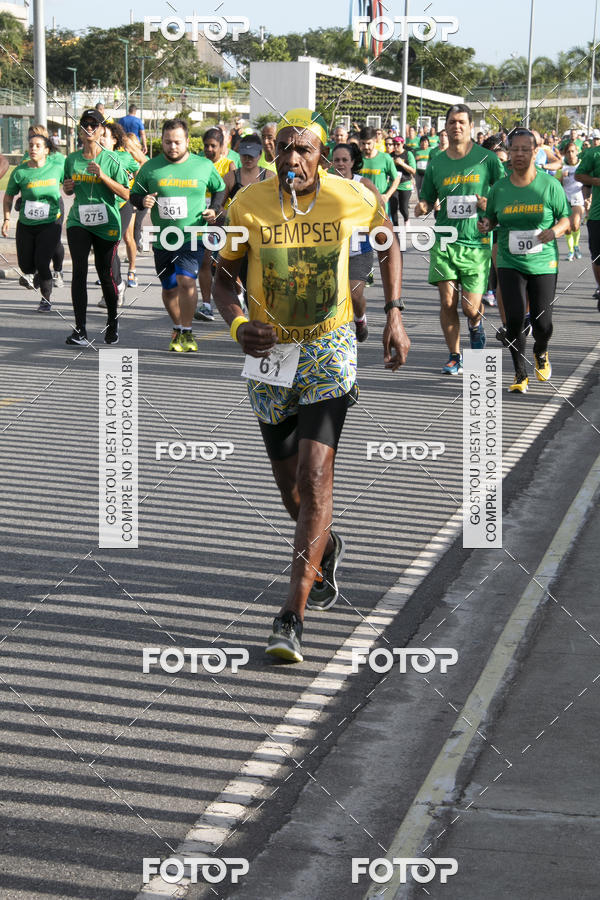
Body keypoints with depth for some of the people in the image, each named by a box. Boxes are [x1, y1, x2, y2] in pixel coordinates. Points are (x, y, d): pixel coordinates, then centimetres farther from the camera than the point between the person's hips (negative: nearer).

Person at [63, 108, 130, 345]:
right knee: (79, 270, -12)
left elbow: (126, 194, -7)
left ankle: (112, 322, 27)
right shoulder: (72, 159, 8)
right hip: (78, 222, 2)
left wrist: (103, 176, -18)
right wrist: (68, 188, -1)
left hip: (106, 224, -2)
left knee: (105, 273, 4)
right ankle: (80, 329, -13)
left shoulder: (111, 160, -2)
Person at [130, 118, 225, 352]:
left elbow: (220, 189, 18)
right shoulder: (150, 168, 3)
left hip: (192, 237, -3)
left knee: (186, 280, -20)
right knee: (169, 288, 12)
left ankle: (187, 332, -9)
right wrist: (142, 201, -11)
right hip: (162, 240, 3)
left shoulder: (204, 165, 2)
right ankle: (178, 329, 33)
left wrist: (214, 210, 1)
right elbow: (134, 195, 12)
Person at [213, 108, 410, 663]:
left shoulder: (351, 199, -9)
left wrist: (394, 315, 3)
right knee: (291, 489, 11)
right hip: (270, 352, 2)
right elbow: (223, 277, 3)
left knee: (314, 476, -16)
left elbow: (387, 240, 12)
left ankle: (292, 616, -14)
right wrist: (237, 325, -18)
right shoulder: (248, 205, -8)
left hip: (330, 350, -2)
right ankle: (325, 549, 46)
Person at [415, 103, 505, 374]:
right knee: (447, 302, -1)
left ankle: (476, 325, 32)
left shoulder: (487, 158, -1)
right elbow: (427, 199, 15)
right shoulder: (436, 163, 6)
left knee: (470, 306, -4)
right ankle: (454, 356, 14)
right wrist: (422, 207, -8)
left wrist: (490, 205, -14)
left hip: (476, 242, -2)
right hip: (444, 241, 2)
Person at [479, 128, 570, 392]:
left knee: (542, 322, -1)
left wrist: (555, 231, -17)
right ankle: (520, 374, 7)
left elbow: (566, 217, 4)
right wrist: (485, 225, -7)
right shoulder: (499, 188, 3)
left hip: (543, 263, -1)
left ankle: (541, 353, 35)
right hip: (510, 264, 1)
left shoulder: (549, 184, -2)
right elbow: (491, 218, 16)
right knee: (515, 317, -11)